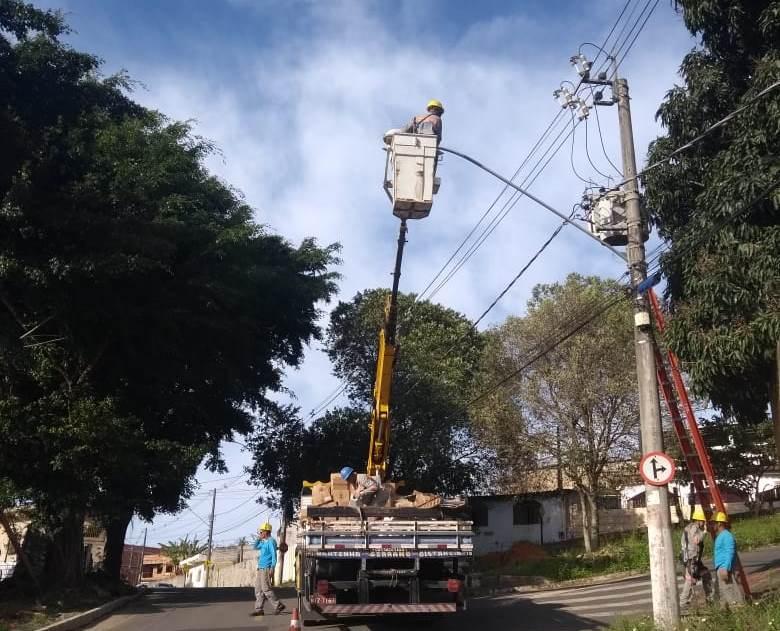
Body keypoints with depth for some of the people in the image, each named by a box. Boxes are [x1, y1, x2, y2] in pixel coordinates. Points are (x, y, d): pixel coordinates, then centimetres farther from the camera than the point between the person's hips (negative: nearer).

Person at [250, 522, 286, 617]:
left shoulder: (271, 541, -11)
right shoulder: (264, 542, 17)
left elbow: (274, 555, -17)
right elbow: (255, 547, 30)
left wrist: (272, 568, -23)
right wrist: (259, 538, 14)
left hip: (266, 569, -10)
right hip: (261, 568, 10)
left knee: (266, 589, -10)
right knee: (258, 589, 7)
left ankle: (278, 605, -3)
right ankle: (259, 609, 8)